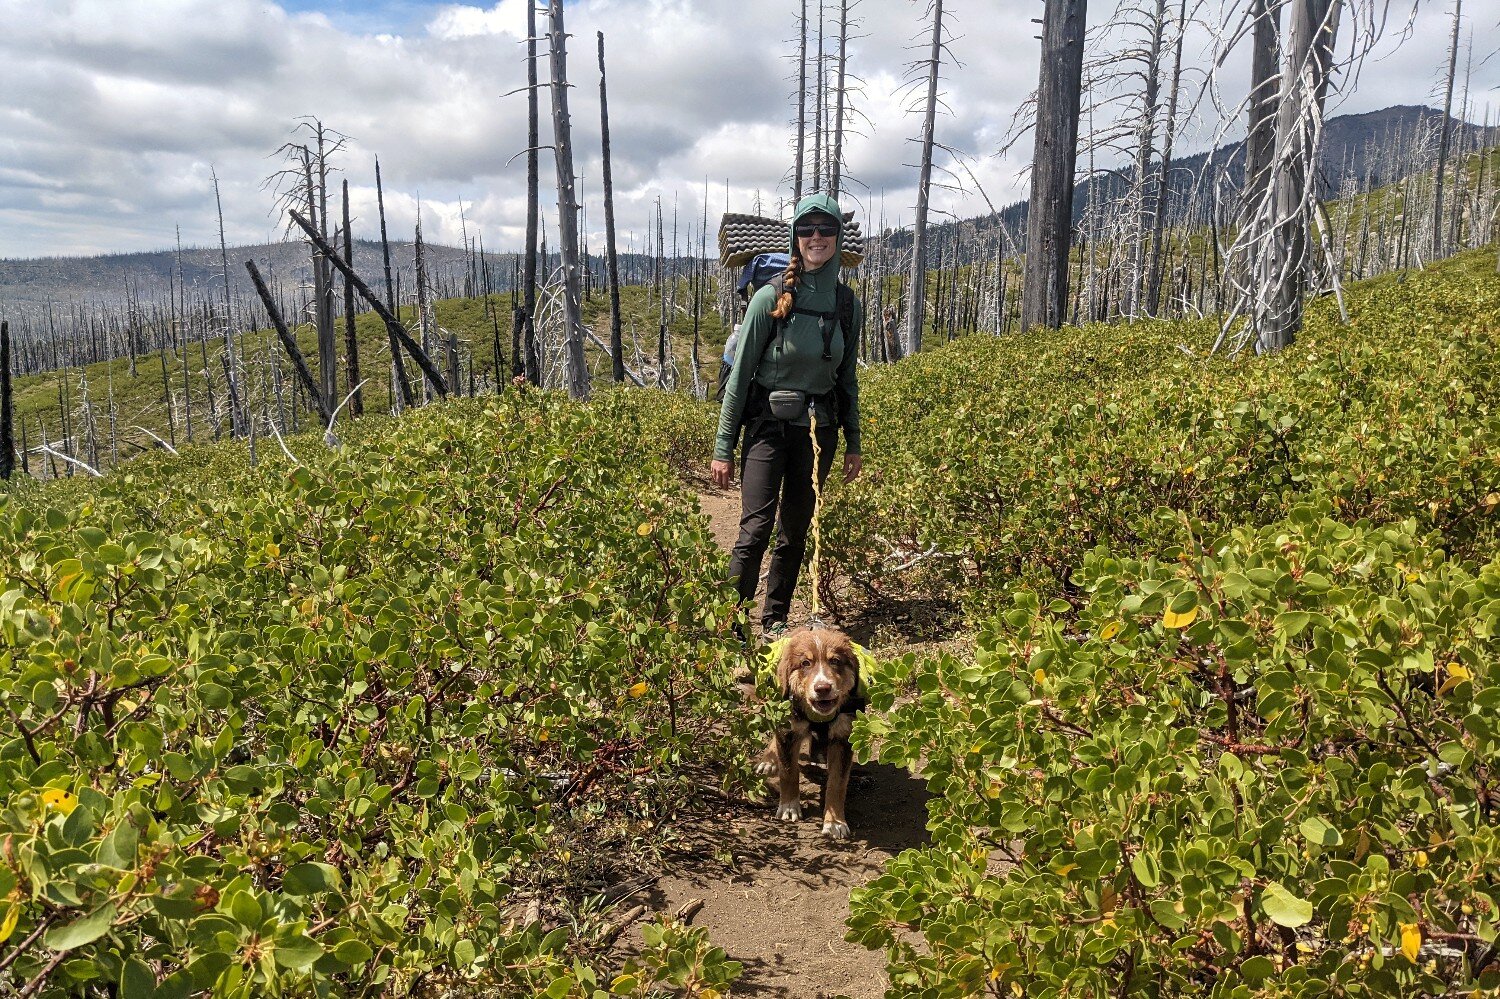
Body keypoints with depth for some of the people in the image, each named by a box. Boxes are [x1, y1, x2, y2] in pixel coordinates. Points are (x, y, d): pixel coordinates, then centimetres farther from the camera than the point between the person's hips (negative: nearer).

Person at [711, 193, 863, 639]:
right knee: (756, 529, -12)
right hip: (768, 426, -4)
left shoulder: (849, 307, 4)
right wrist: (723, 448, -8)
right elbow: (740, 374, -7)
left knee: (795, 532, 10)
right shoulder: (770, 299, -9)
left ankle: (774, 621, 22)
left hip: (819, 432, 4)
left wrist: (854, 444, 13)